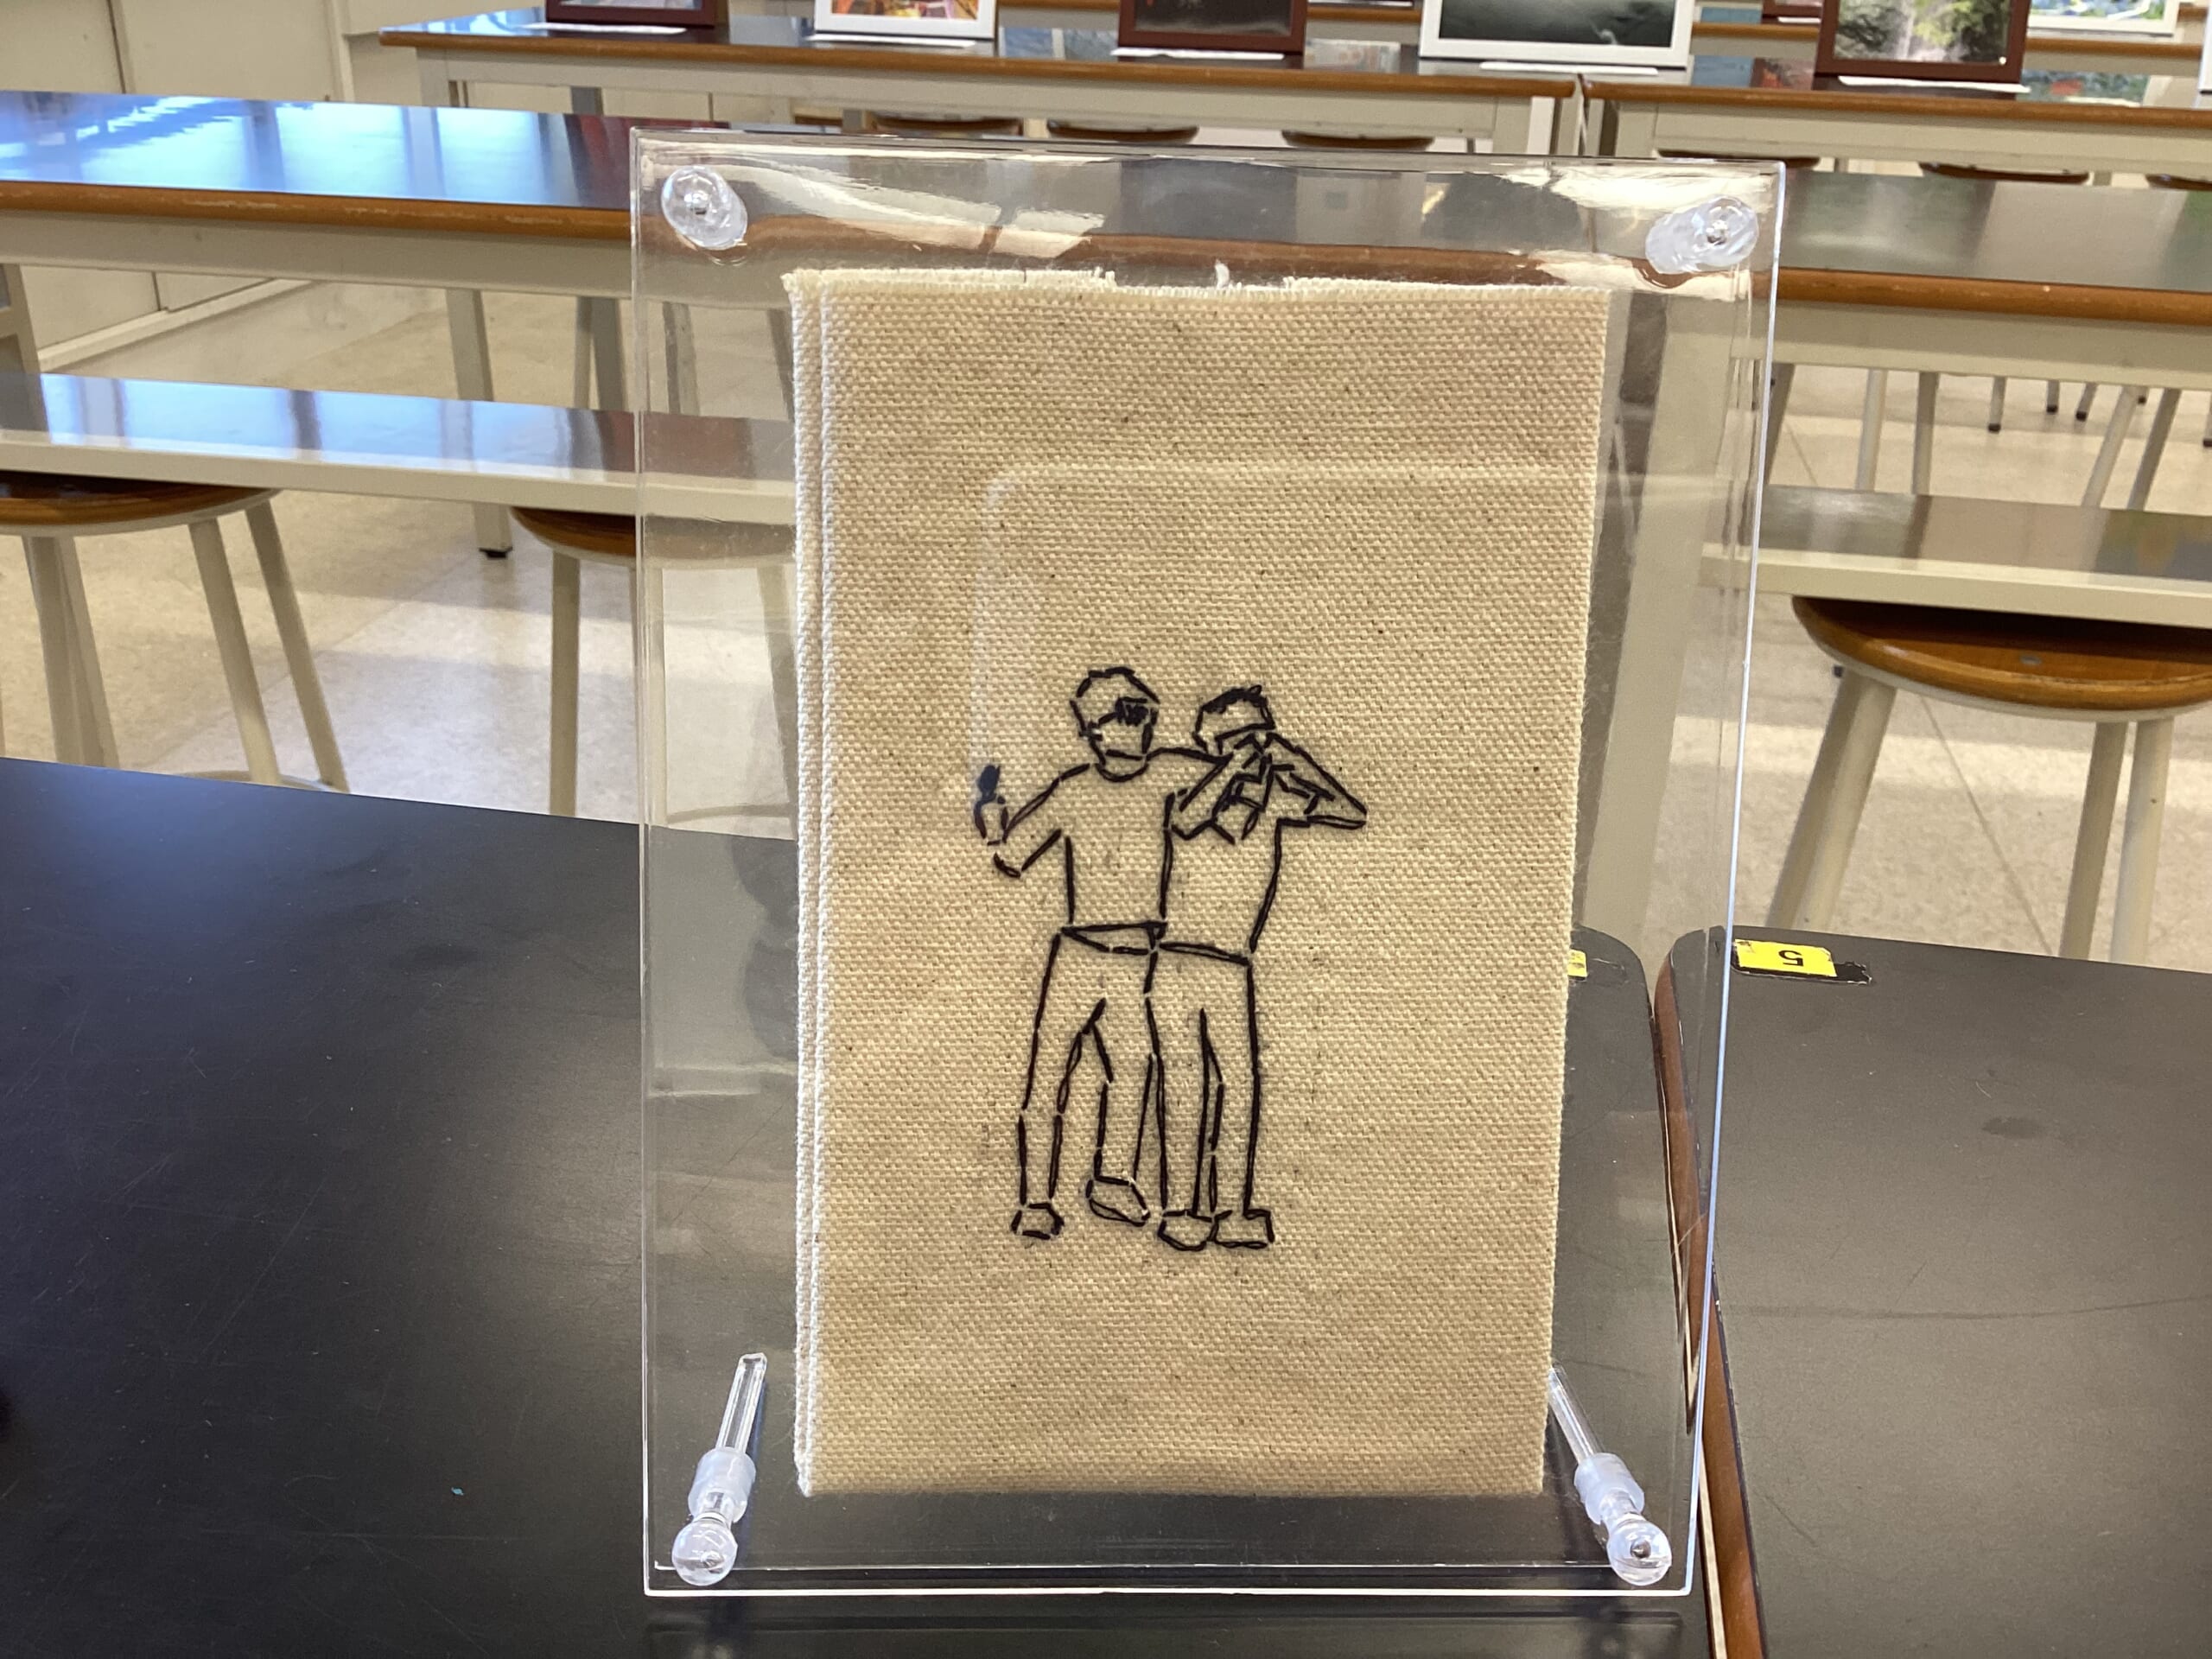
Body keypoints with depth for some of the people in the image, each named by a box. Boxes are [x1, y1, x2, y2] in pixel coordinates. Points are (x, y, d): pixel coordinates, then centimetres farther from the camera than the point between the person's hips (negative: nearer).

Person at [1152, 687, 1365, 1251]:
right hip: (1175, 966, -2)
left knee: (1240, 1086, -3)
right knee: (1184, 1087, 1)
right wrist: (1238, 757, -17)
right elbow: (1186, 821, -21)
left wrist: (1287, 755, -3)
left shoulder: (1274, 800, 8)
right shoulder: (1192, 792, 3)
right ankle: (1182, 1208, 7)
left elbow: (1352, 814, -1)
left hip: (1231, 973, 2)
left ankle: (1230, 1210, 5)